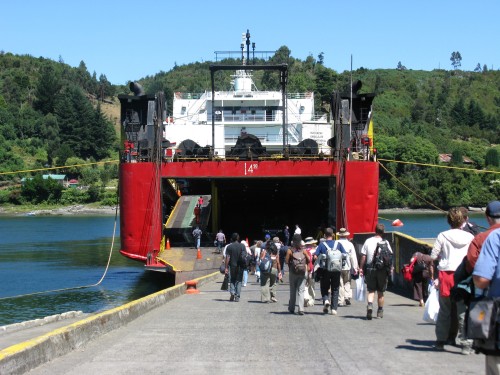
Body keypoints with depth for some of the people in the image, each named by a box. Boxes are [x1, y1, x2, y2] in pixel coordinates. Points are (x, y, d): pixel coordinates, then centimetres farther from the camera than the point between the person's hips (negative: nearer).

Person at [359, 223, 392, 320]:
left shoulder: (368, 241, 0)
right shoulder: (385, 242, -4)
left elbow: (363, 256, 0)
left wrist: (361, 268, 6)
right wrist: (390, 268, 4)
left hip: (370, 268, 1)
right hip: (382, 269, -1)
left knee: (371, 290, 5)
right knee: (380, 291, 12)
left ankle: (370, 305, -22)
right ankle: (380, 312, 20)